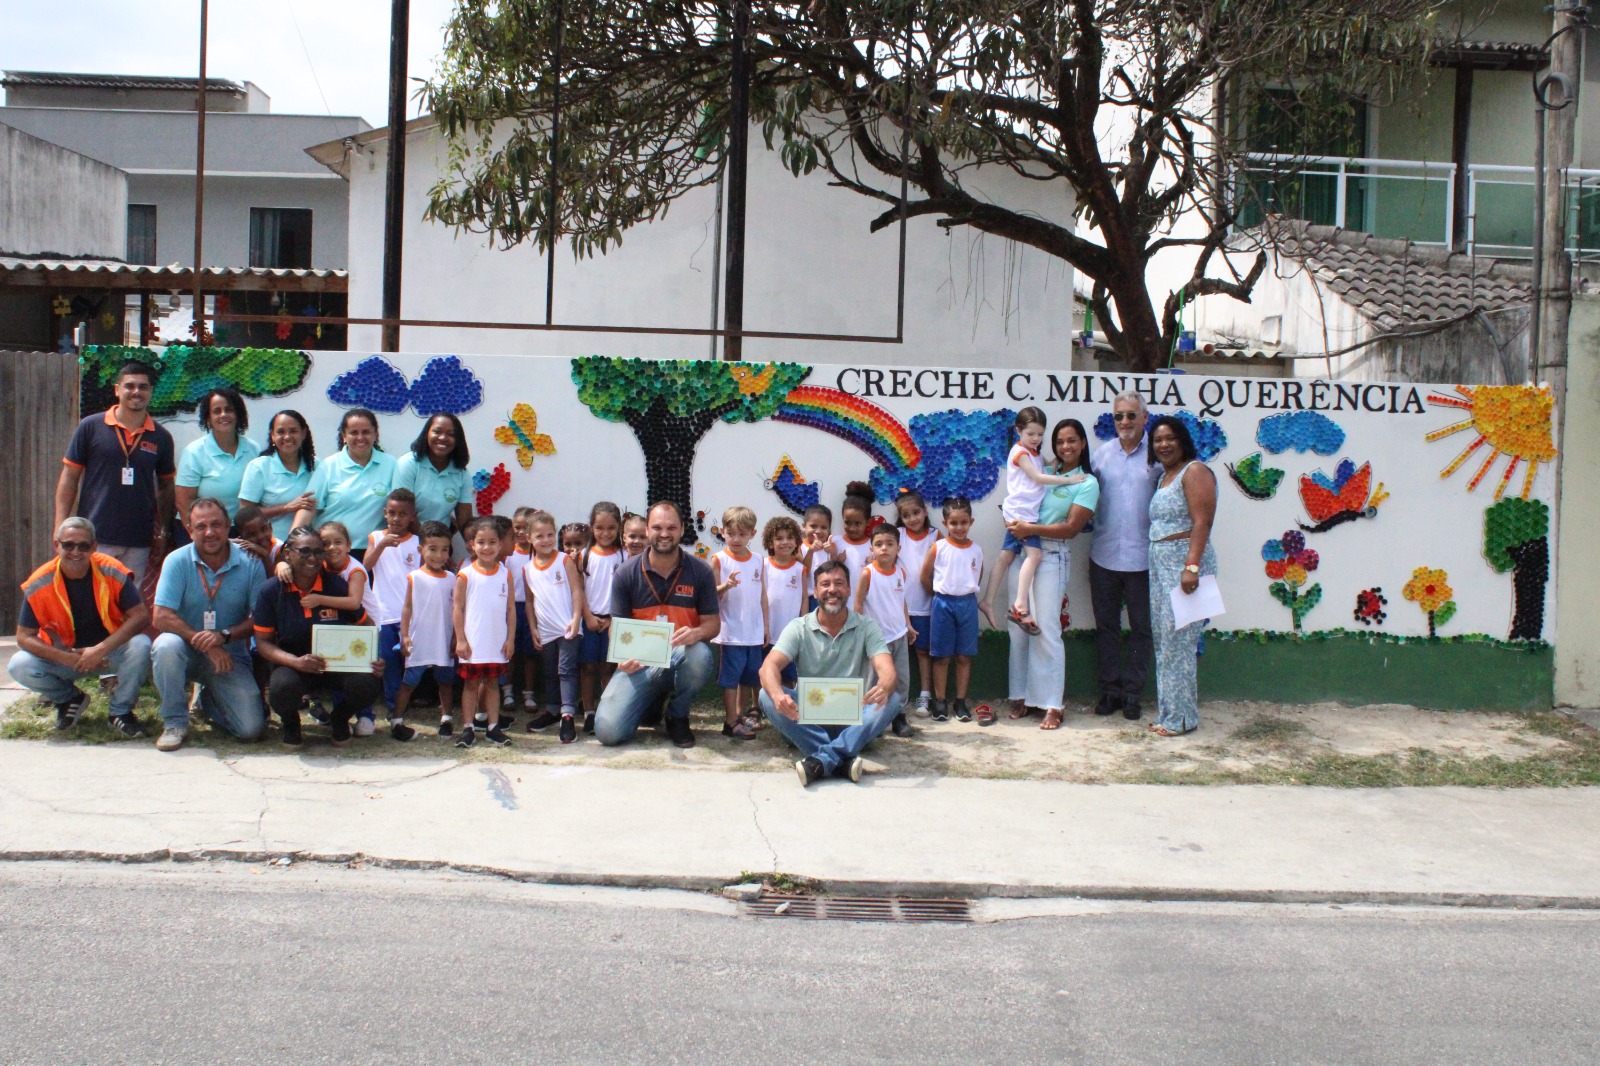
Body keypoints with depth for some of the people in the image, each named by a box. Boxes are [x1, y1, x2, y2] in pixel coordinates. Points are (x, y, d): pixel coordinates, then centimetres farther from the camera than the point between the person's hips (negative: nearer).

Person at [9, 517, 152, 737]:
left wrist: (100, 649, -30)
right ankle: (70, 699, 9)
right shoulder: (39, 585, -14)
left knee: (141, 646, -32)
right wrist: (69, 659, -25)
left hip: (111, 653, -1)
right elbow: (24, 636, -12)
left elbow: (141, 616, -21)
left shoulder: (112, 572, -18)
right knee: (20, 666, -23)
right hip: (66, 657, 2)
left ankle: (121, 711, -6)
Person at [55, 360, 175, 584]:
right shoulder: (91, 427, 0)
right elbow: (69, 477, 2)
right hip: (95, 537, -2)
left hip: (139, 542, 2)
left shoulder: (161, 438, 6)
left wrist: (162, 530, 7)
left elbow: (166, 485, 15)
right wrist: (61, 526, -4)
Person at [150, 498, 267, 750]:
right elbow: (162, 617, -17)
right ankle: (175, 723, -13)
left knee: (251, 729, -15)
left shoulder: (250, 564, -8)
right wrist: (204, 643, -26)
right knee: (165, 645, -36)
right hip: (187, 650, -1)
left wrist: (224, 635, -26)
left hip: (230, 656, 1)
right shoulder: (177, 561, -10)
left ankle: (208, 700, 21)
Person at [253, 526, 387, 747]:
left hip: (337, 662, 1)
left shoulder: (337, 585, -5)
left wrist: (375, 658, -13)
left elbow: (365, 625, 6)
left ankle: (338, 718, 7)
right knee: (282, 687, -38)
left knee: (368, 684, -31)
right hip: (291, 664, -1)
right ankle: (291, 722, 3)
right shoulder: (271, 591, -7)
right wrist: (296, 662, -24)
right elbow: (263, 642, -6)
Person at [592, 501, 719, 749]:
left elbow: (713, 622, -1)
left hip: (681, 657, 0)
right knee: (608, 731, -19)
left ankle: (677, 717, -6)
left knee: (699, 655, -39)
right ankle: (651, 702, 19)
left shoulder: (700, 572, -2)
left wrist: (696, 633, -25)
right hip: (639, 662, 0)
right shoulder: (627, 573, 0)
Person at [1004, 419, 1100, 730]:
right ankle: (1022, 696, 15)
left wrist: (1031, 529, -15)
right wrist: (1014, 522, -2)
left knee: (1046, 628, -9)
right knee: (1019, 627, 5)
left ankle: (1052, 705, -2)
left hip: (1053, 558, -5)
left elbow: (1071, 528, -9)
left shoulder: (1087, 483, -1)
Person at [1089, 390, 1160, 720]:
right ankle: (1110, 690, 21)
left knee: (1141, 628, 6)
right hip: (1104, 555, 3)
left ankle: (1132, 693, 17)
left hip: (1143, 558, -3)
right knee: (1106, 626, 10)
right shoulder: (1101, 453, 5)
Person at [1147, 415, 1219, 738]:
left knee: (1177, 641, -7)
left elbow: (1202, 523, -17)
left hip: (1185, 561, -9)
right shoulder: (1164, 476, 18)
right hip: (1160, 564, 9)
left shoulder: (1194, 471, -9)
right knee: (1163, 640, 10)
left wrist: (1191, 567, -25)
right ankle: (1168, 712, 17)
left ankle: (1181, 717, 0)